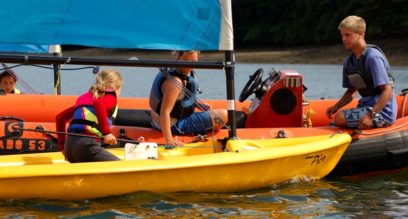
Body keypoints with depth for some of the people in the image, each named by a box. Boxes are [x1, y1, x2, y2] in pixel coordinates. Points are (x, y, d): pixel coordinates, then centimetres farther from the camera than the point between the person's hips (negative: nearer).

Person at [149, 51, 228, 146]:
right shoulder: (174, 82, -30)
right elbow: (164, 112, -35)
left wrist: (199, 104, 7)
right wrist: (169, 141, -39)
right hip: (175, 127, -11)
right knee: (223, 115, -11)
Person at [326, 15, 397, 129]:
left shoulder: (373, 57, -18)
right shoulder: (349, 62, 9)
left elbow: (387, 91, -21)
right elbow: (351, 91, 18)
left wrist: (370, 115, -29)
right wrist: (336, 107, -1)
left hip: (382, 111, -8)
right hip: (367, 106, 8)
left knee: (340, 118, -22)